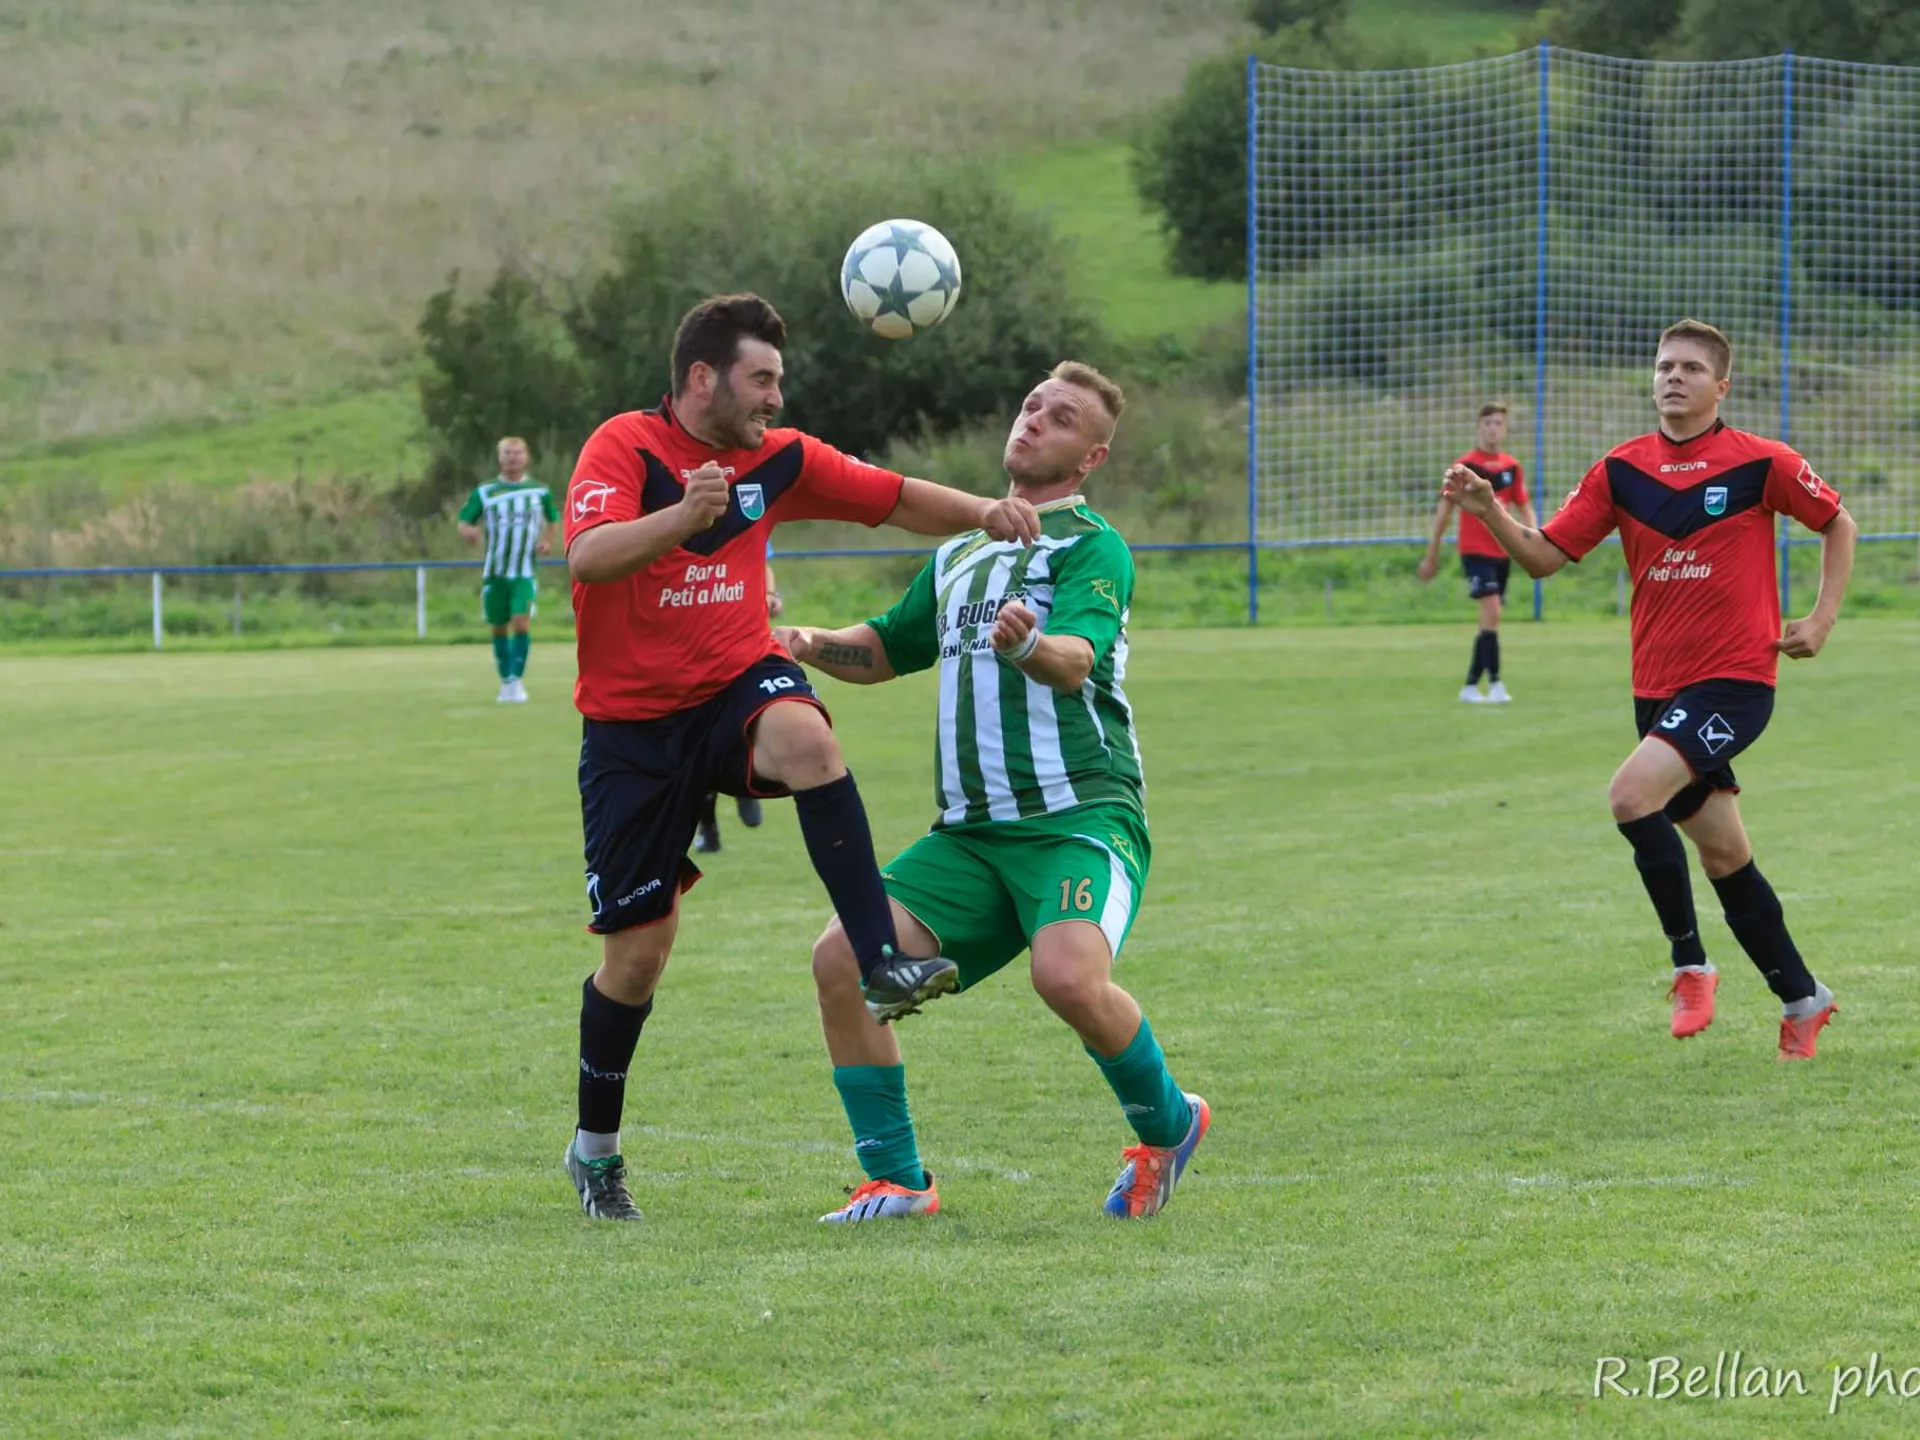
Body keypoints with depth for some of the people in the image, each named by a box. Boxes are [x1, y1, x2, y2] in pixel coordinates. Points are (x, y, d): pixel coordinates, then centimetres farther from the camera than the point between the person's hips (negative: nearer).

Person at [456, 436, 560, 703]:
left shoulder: (540, 491, 4)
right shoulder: (484, 492, 2)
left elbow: (552, 519, 20)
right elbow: (464, 522, 2)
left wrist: (547, 541, 1)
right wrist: (470, 532, -22)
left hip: (525, 572, -1)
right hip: (494, 571, 1)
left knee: (522, 621, -18)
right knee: (499, 628, 6)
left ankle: (516, 681, -13)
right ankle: (505, 681, 21)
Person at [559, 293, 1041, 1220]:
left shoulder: (778, 459, 4)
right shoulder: (624, 447, -12)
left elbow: (892, 498, 13)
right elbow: (587, 557, -29)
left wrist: (982, 512, -6)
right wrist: (683, 517, -46)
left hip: (737, 689, 3)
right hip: (632, 725, -3)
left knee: (802, 733, -36)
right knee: (635, 951, 1)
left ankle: (883, 961, -40)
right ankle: (594, 1147, 24)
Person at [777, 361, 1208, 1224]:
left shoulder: (1093, 547, -1)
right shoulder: (960, 553, 21)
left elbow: (1075, 659, -20)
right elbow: (887, 648, 33)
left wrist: (1030, 645, -43)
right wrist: (810, 645, 12)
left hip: (1080, 818, -7)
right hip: (969, 832, 7)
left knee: (1069, 977, -32)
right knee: (843, 959, -12)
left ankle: (1166, 1129, -2)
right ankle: (895, 1182, 0)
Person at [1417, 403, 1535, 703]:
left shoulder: (1512, 467, 7)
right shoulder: (1465, 465, -6)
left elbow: (1524, 508, 14)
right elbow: (1444, 509, -1)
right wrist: (1431, 554, 1)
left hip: (1502, 552, 5)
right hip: (1475, 551, -5)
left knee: (1490, 620, 9)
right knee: (1491, 612, -20)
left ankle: (1470, 686, 19)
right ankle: (1495, 684, -20)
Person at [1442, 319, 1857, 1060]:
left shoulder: (1761, 463, -7)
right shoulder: (1622, 470, 3)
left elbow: (1837, 525, 8)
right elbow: (1545, 554, 1)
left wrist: (1821, 620, -2)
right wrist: (1489, 512, -16)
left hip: (1735, 679, -5)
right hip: (1658, 687, 5)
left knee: (1633, 794, -26)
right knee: (1723, 854, 11)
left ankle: (1689, 964, -12)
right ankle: (1802, 998, 27)